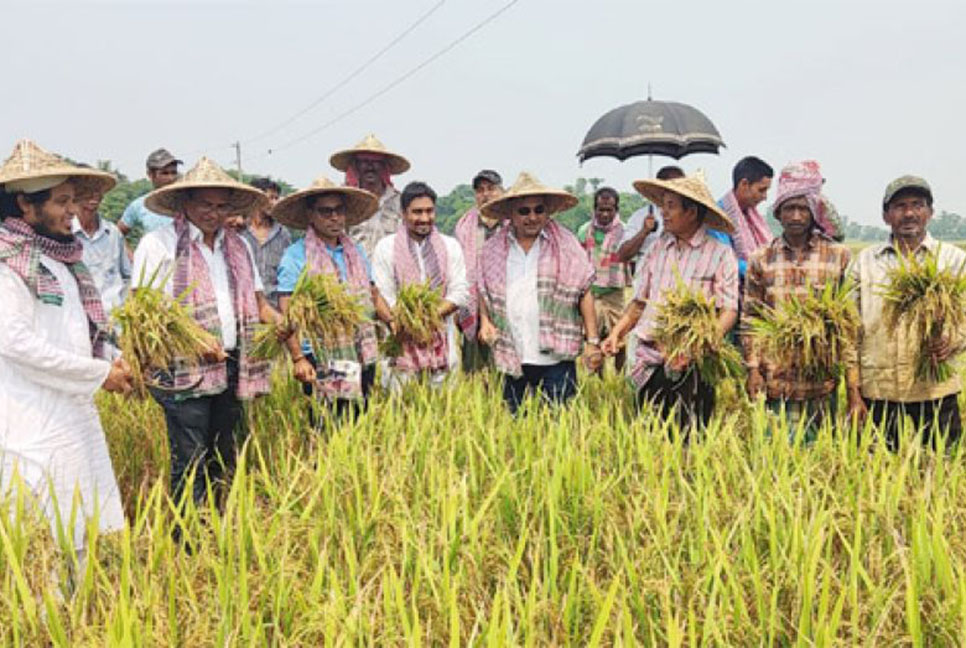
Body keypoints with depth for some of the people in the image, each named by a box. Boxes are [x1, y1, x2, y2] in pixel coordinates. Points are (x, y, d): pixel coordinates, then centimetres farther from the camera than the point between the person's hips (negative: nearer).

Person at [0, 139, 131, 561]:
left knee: (77, 534, 12)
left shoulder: (63, 259, 15)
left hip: (74, 412, 8)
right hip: (34, 420, -8)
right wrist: (100, 375, -13)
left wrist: (112, 365, 3)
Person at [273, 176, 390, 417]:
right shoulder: (295, 256, -3)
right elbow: (288, 313, -8)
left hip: (362, 356, 5)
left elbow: (374, 295, 21)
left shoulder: (356, 251, 14)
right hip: (321, 360, -5)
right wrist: (298, 358, -17)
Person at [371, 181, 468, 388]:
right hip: (402, 343, -2)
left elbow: (460, 292, 5)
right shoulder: (386, 247, 6)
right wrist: (398, 324, -17)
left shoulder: (451, 246, 12)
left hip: (441, 343, 2)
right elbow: (382, 296, 0)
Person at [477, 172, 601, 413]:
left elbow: (584, 293, 2)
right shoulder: (493, 248, 8)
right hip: (513, 359, 2)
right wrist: (484, 320, 1)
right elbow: (484, 291, 20)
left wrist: (592, 341, -3)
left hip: (556, 358, -2)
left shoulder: (566, 245, 2)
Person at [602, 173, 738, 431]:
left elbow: (729, 310, -7)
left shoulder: (720, 254, -1)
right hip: (651, 361, 4)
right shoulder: (657, 248, 13)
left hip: (691, 365, -4)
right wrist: (617, 332, 4)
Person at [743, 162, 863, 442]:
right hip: (776, 380, 0)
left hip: (823, 381, 0)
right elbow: (749, 320, 8)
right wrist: (753, 369, -2)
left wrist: (854, 387, -1)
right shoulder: (760, 260, 5)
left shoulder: (839, 257, 3)